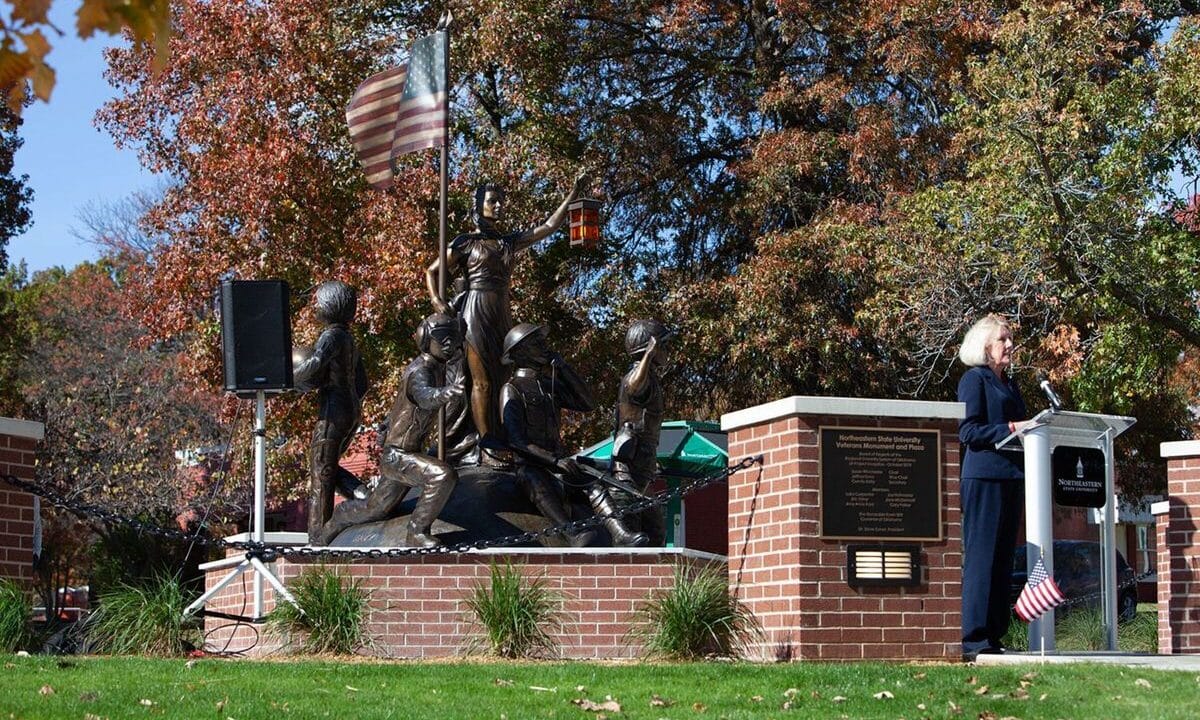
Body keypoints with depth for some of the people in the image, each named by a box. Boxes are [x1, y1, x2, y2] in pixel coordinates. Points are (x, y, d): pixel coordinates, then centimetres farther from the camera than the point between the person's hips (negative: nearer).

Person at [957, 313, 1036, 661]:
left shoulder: (1009, 384, 21)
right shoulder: (974, 379, -3)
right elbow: (968, 431, -12)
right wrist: (1011, 429, -18)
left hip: (1012, 475, 9)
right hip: (984, 477, -8)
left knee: (1003, 558, 7)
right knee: (981, 555, -10)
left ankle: (993, 635, 10)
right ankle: (974, 638, -10)